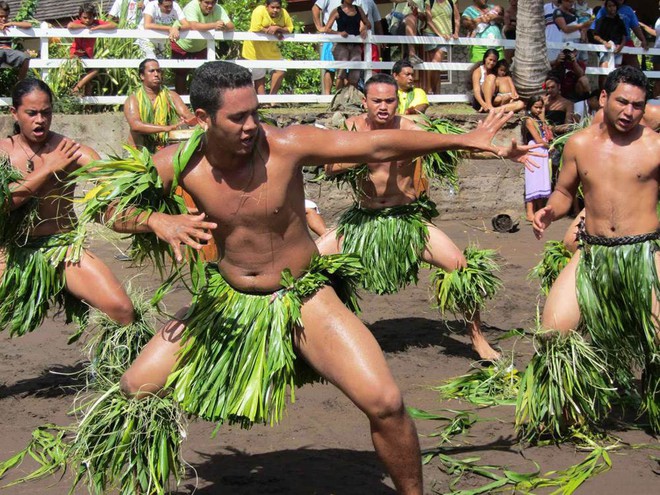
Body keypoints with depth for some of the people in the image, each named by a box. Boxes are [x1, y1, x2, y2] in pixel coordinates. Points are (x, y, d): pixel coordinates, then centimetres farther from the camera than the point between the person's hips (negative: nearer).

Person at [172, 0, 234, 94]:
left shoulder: (218, 9, -20)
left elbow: (231, 26, -26)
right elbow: (194, 26, -49)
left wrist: (223, 27, -50)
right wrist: (214, 25, -60)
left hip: (200, 47, 3)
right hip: (182, 45, -3)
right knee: (181, 74, 7)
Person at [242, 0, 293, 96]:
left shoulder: (284, 13, -7)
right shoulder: (259, 11, -21)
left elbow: (290, 28, -7)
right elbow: (255, 29, -31)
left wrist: (277, 28, -25)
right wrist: (274, 33, -24)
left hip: (271, 48, 5)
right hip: (255, 49, -5)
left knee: (280, 71, -5)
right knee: (259, 77, 2)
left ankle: (272, 96, 7)